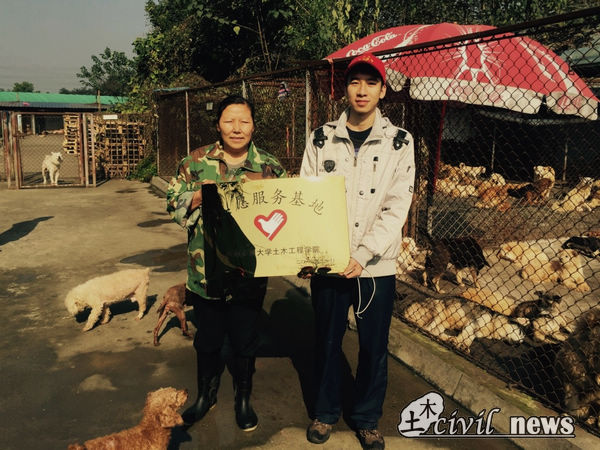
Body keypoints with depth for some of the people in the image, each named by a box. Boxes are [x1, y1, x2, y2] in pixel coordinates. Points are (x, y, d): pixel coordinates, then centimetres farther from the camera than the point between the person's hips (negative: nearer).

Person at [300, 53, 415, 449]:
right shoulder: (322, 138, 2)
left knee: (374, 345, 12)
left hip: (376, 266, -1)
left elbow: (397, 208, -8)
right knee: (327, 339, 15)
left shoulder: (400, 142, -2)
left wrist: (362, 256, -17)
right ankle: (326, 411, 37)